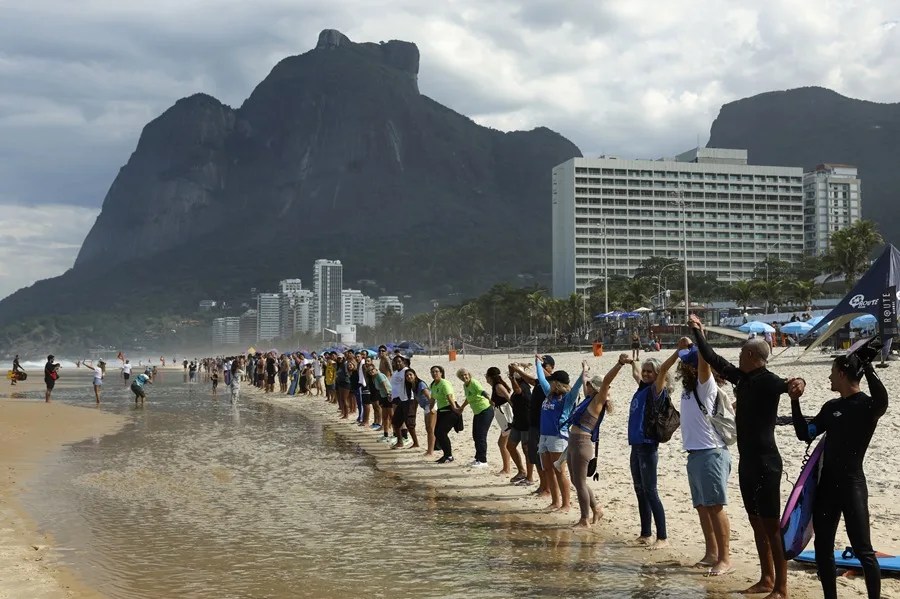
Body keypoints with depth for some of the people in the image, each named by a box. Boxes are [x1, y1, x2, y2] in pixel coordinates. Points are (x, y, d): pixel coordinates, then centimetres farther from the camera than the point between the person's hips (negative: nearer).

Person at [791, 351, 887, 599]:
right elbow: (805, 434, 12)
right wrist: (795, 402, 3)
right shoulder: (831, 407, 12)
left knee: (862, 550, -3)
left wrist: (867, 365, -30)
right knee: (822, 547, 9)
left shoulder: (867, 406, -9)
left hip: (852, 484, -7)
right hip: (826, 483, 7)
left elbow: (882, 400, -33)